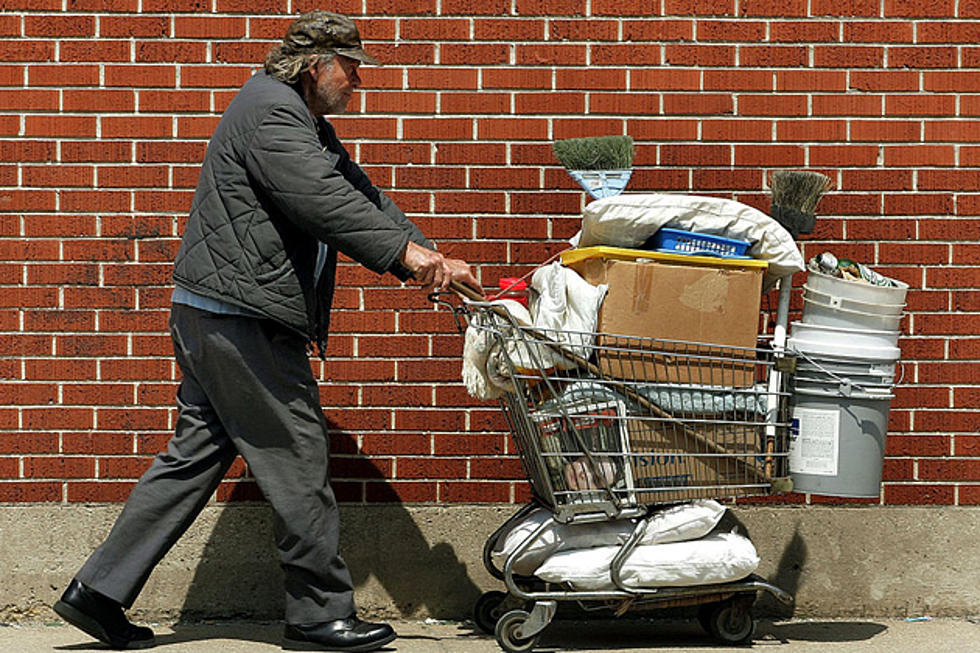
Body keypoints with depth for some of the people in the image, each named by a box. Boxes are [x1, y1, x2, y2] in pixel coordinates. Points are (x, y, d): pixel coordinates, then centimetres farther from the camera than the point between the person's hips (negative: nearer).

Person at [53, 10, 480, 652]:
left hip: (211, 319, 11)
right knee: (298, 457, -4)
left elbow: (361, 195, 17)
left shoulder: (309, 126, 23)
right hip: (239, 318, -11)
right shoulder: (270, 110, -11)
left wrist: (433, 258, 7)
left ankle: (99, 591, 13)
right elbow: (323, 201, -22)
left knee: (196, 454, 11)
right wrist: (405, 250, -21)